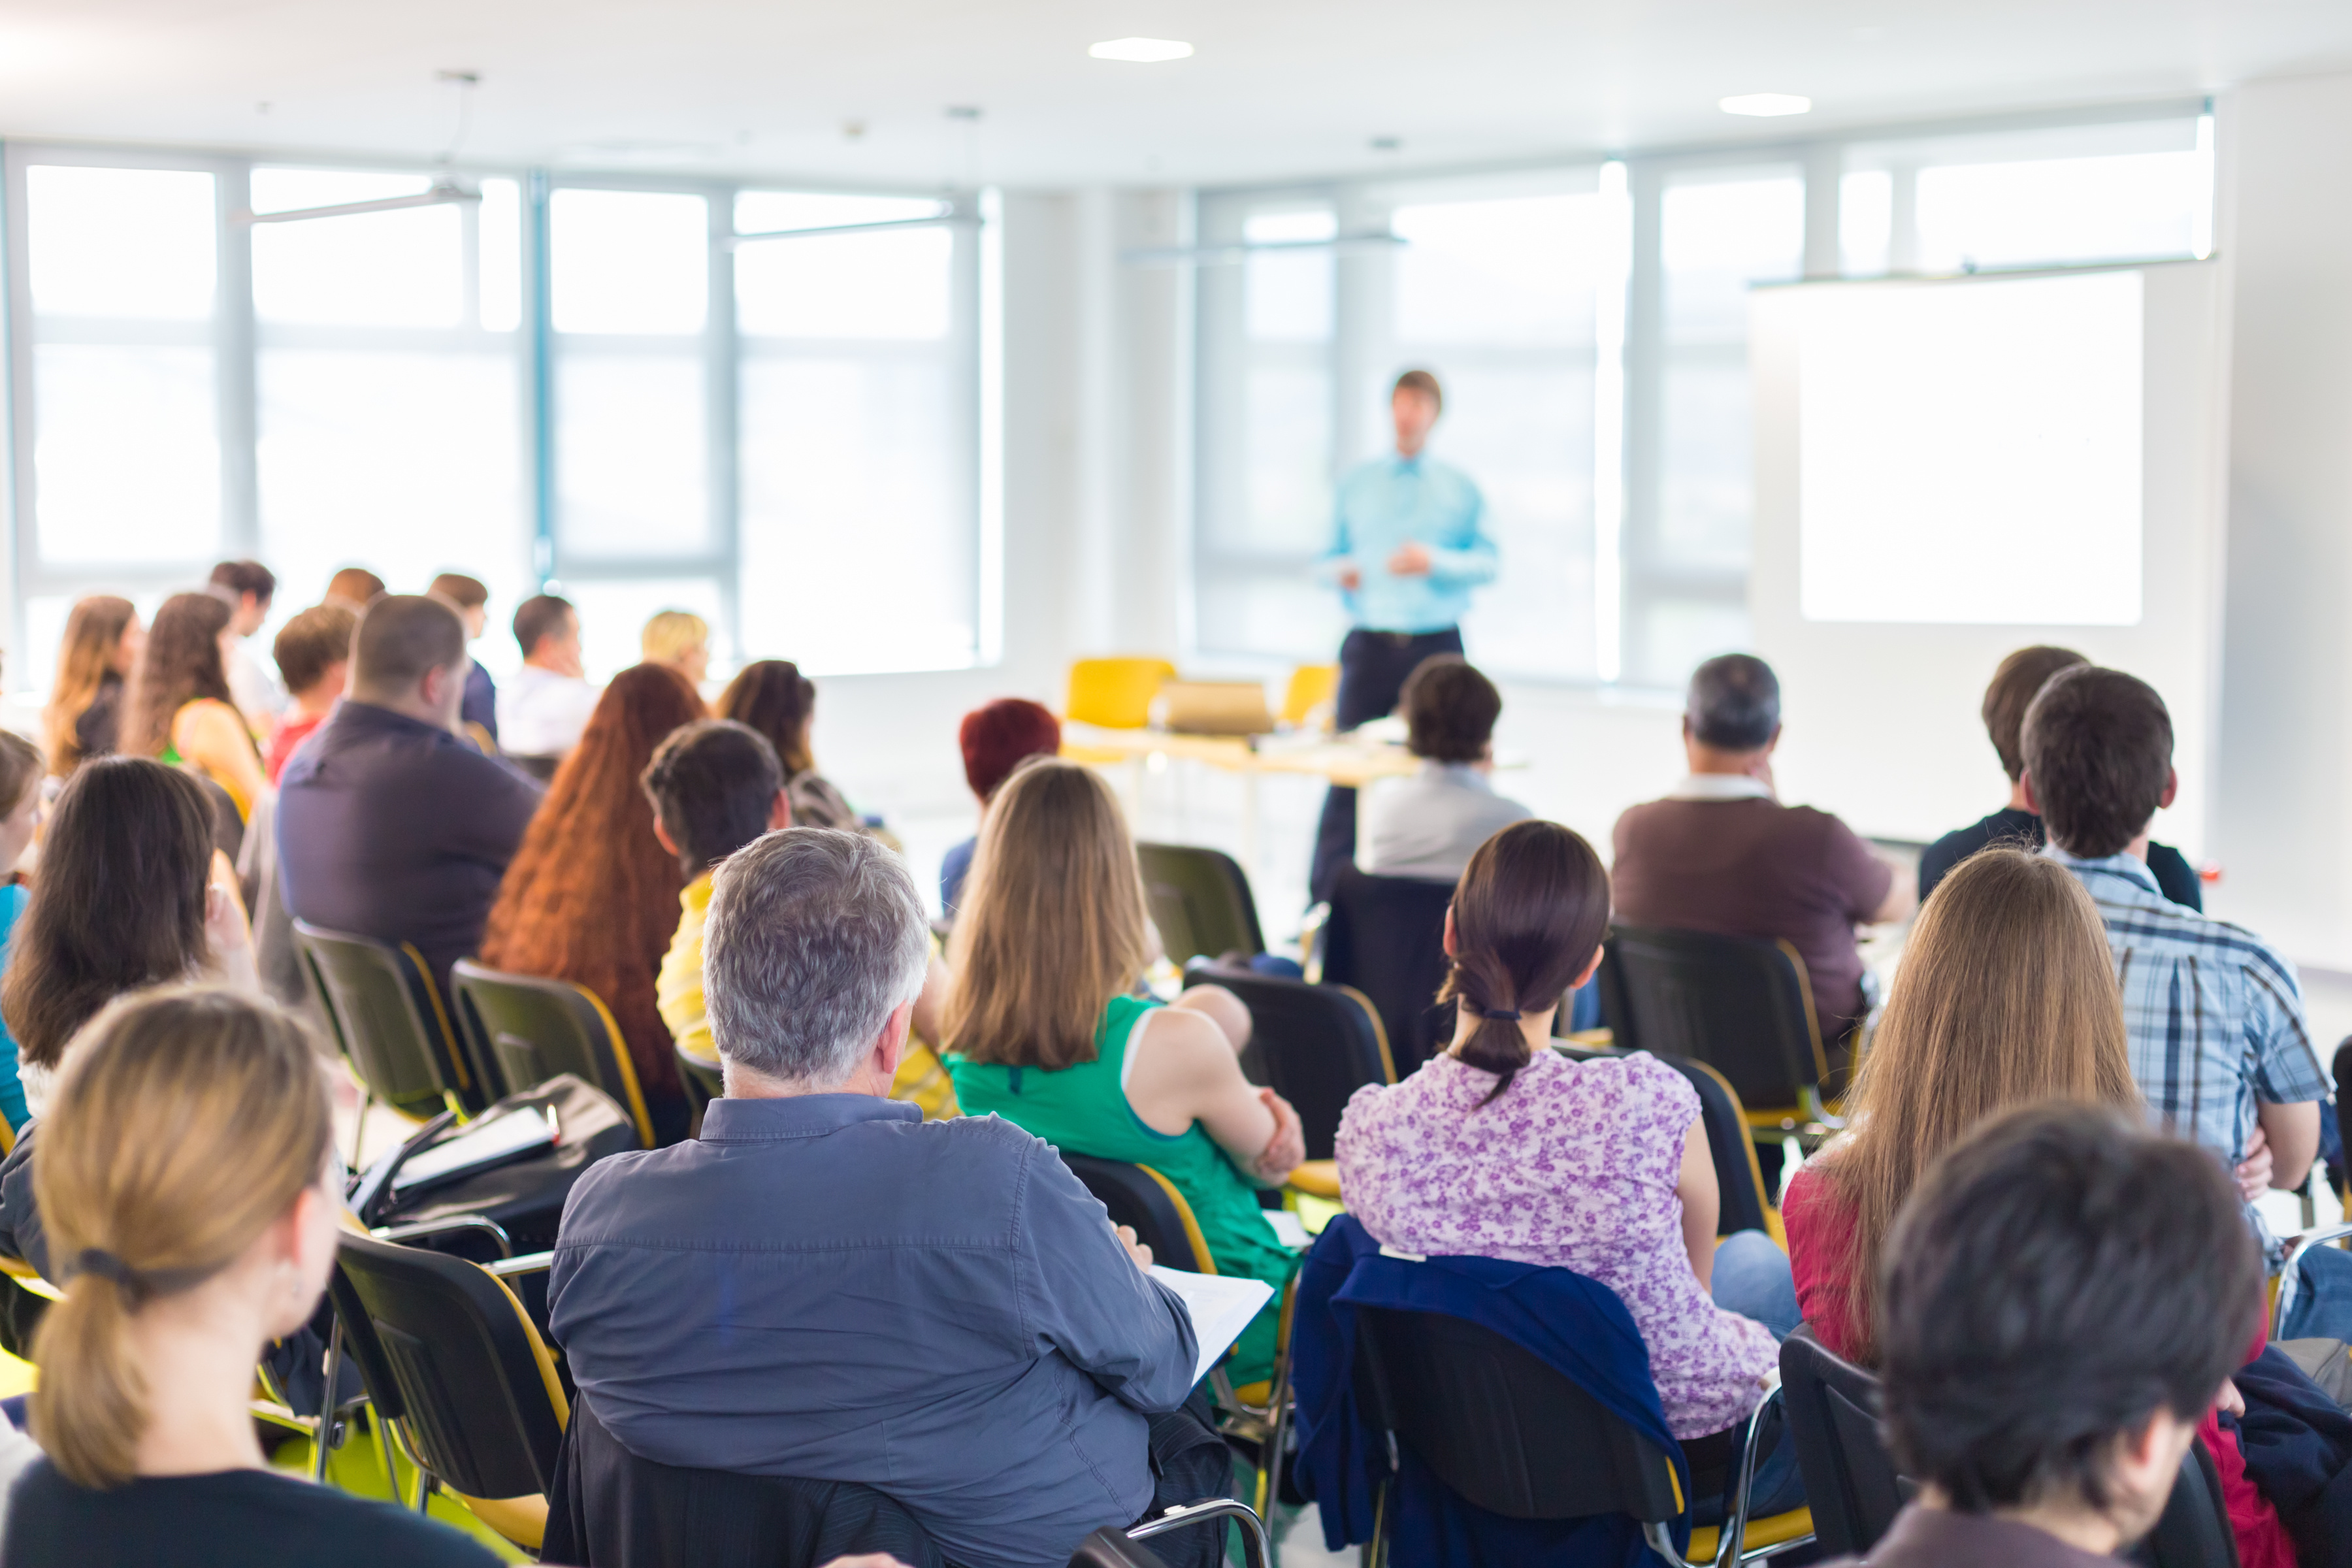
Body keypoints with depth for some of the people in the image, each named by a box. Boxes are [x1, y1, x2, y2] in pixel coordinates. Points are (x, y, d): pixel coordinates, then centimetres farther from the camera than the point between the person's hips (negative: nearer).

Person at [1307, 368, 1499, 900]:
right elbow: (1327, 559, 15)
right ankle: (1323, 901, -3)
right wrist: (1338, 571, -8)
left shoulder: (1459, 488, 8)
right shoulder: (1356, 485, 12)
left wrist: (1436, 561, -14)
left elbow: (1488, 562, 3)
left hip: (1435, 646, 0)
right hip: (1369, 646, 0)